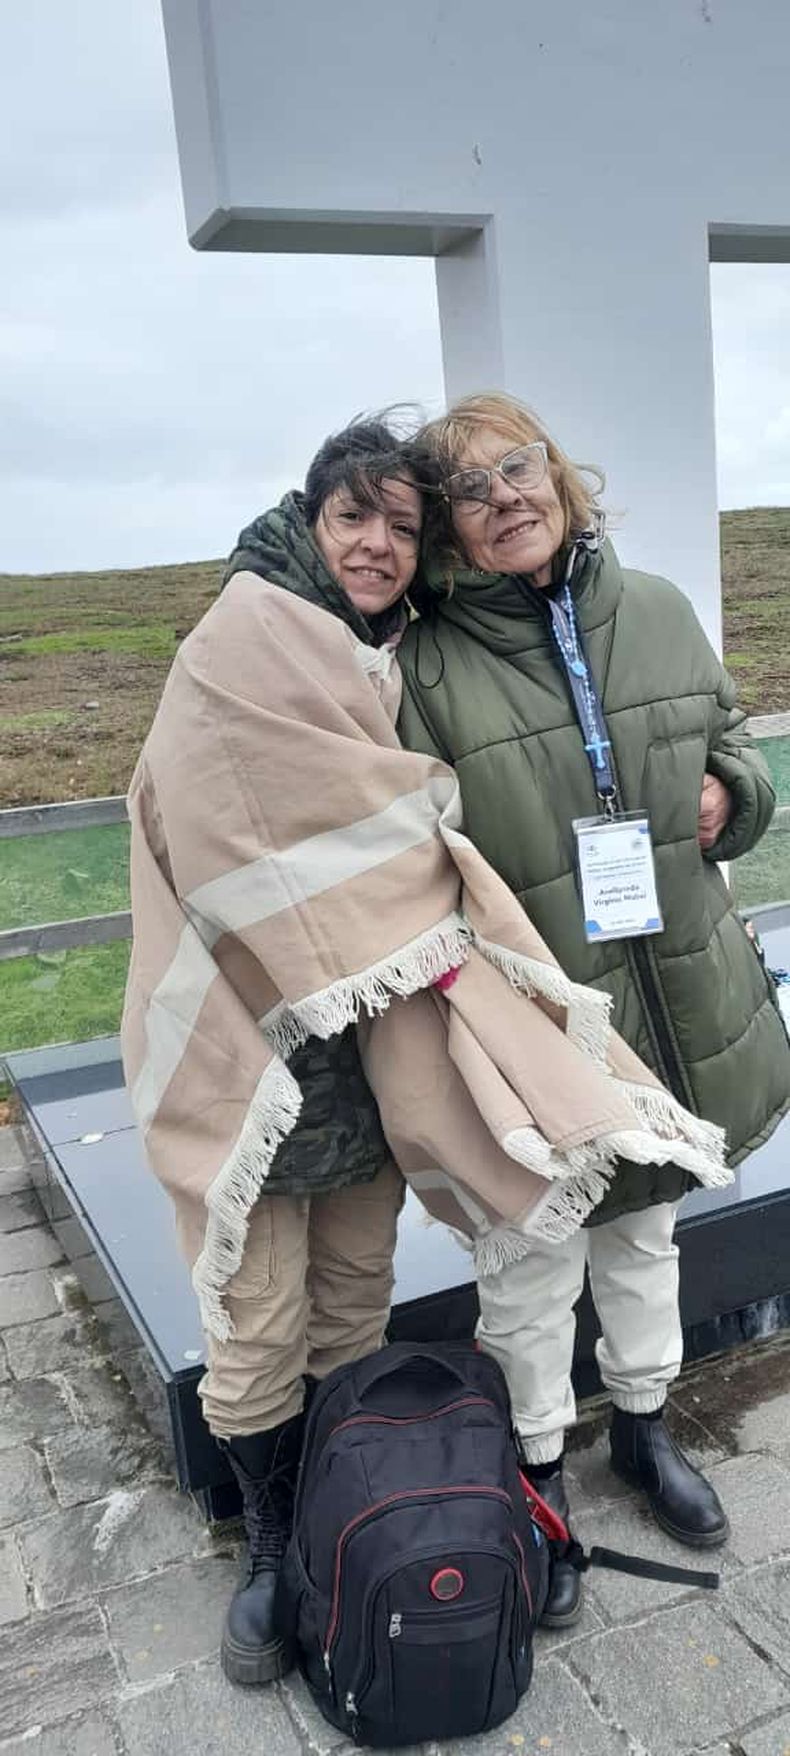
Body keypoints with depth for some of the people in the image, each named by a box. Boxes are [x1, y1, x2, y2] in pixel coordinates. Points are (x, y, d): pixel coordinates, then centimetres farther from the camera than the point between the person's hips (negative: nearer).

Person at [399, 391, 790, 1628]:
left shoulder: (657, 612, 2)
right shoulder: (428, 669, -13)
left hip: (675, 1002, 5)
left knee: (645, 1233, 25)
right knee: (534, 1267, 13)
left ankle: (644, 1424, 51)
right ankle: (540, 1473, 39)